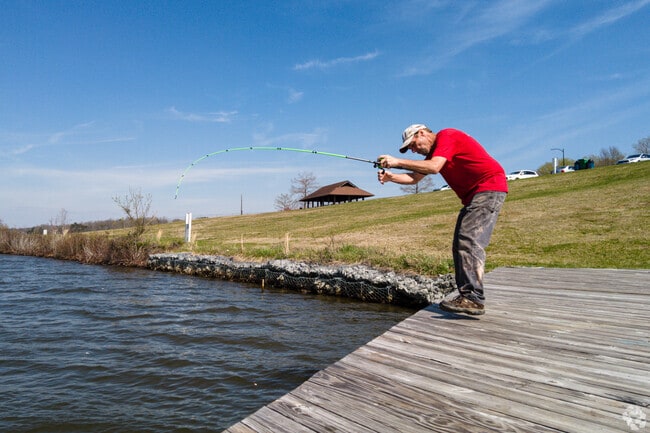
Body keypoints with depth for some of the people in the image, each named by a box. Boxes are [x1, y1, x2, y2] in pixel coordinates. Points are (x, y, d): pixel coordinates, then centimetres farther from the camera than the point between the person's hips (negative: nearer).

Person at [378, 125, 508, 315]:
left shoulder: (446, 136, -11)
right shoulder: (433, 153, 19)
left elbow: (434, 167, -27)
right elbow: (414, 178, 12)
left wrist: (398, 162, -24)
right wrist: (390, 177, -5)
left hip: (490, 187, -11)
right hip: (473, 194, 11)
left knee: (469, 239, -21)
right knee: (460, 245, 6)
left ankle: (474, 299, -25)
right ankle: (466, 295, 8)